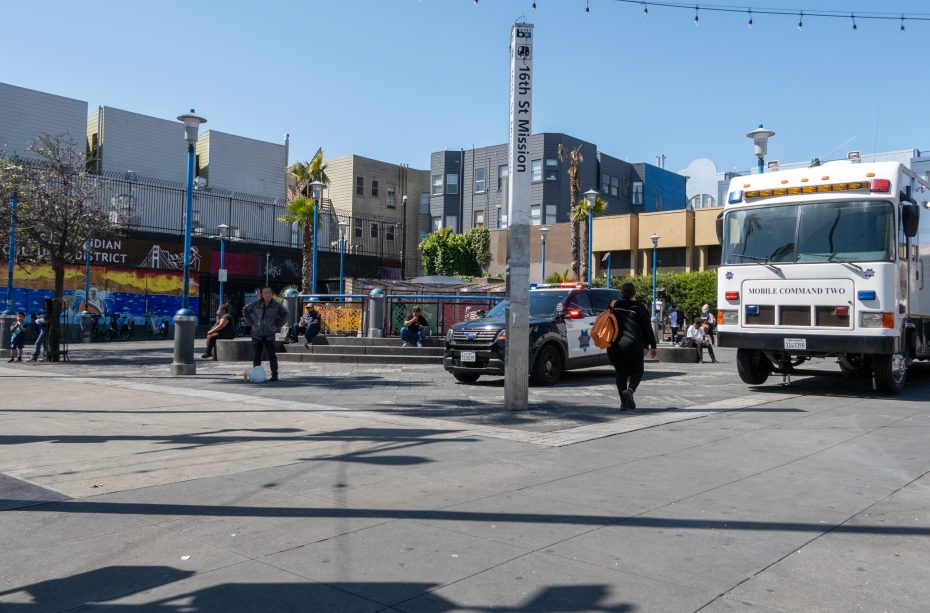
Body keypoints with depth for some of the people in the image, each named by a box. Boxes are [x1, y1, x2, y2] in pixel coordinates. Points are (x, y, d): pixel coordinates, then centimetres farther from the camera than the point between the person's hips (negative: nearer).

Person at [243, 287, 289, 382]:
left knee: (272, 356, -3)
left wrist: (277, 325, 1)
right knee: (256, 356, 6)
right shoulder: (256, 304, -1)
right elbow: (245, 310, 13)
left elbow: (284, 314, 9)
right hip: (256, 334, 2)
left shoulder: (276, 305, -3)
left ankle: (274, 375, 2)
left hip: (269, 334, -2)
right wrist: (251, 323, 6)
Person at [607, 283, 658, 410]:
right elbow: (647, 328, -2)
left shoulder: (615, 306, 8)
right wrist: (652, 345, 4)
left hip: (615, 345, 4)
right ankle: (630, 390, -17)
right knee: (637, 371, 10)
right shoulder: (640, 307, -3)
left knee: (621, 373, 10)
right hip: (632, 344, -4)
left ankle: (624, 402, 7)